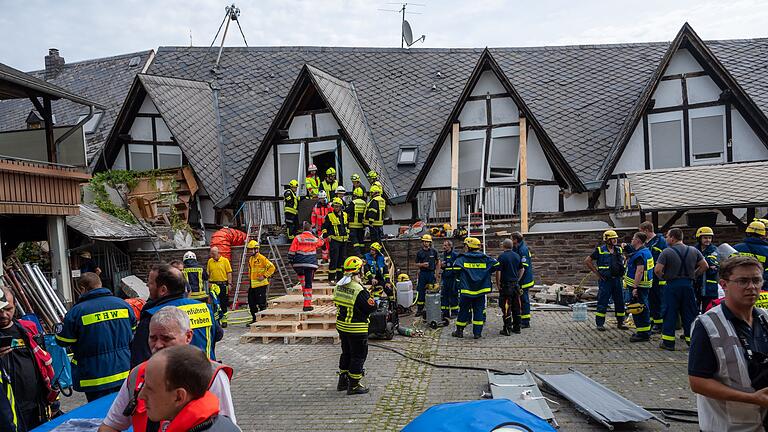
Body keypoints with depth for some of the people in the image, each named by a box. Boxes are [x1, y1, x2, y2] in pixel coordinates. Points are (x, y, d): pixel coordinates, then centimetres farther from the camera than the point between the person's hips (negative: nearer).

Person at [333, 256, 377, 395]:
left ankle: (343, 381, 32)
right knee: (358, 356, 6)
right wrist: (374, 300, 2)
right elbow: (371, 307, -19)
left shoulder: (338, 286, 0)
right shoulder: (360, 290, -25)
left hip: (341, 325, 8)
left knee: (346, 353, 22)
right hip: (357, 329, -8)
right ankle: (353, 385, 13)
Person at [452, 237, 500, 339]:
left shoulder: (462, 258, -7)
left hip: (466, 290, -2)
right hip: (481, 289, 2)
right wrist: (486, 273, 15)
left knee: (463, 310, 8)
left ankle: (459, 331, 16)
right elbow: (496, 265, 4)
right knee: (479, 310, 9)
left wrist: (460, 277, 6)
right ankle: (477, 332, 8)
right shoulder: (485, 258, 3)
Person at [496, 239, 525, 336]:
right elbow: (522, 269, 15)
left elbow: (498, 272, -14)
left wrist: (498, 284, -5)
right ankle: (517, 327, 20)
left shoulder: (502, 256, -12)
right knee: (516, 307, 13)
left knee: (506, 307, -2)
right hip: (516, 284, 6)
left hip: (506, 285, -6)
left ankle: (507, 329, -1)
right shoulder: (517, 256, 7)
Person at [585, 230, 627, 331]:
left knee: (620, 301, 9)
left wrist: (621, 272, 13)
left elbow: (623, 260, 28)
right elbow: (587, 261, -7)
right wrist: (596, 273, -9)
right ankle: (600, 324, 6)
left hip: (617, 279, 5)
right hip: (605, 280, -5)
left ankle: (620, 323, 22)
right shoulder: (599, 250, -8)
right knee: (602, 303, -2)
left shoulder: (619, 250, 9)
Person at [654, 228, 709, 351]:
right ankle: (692, 340, 16)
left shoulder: (666, 252, -10)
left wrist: (663, 277, 3)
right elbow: (705, 266, 6)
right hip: (688, 285, 4)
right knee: (689, 313, 12)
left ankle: (668, 342, 6)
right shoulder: (693, 251, 5)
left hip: (672, 285, -4)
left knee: (670, 314, 3)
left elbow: (657, 270, -16)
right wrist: (693, 275, 13)